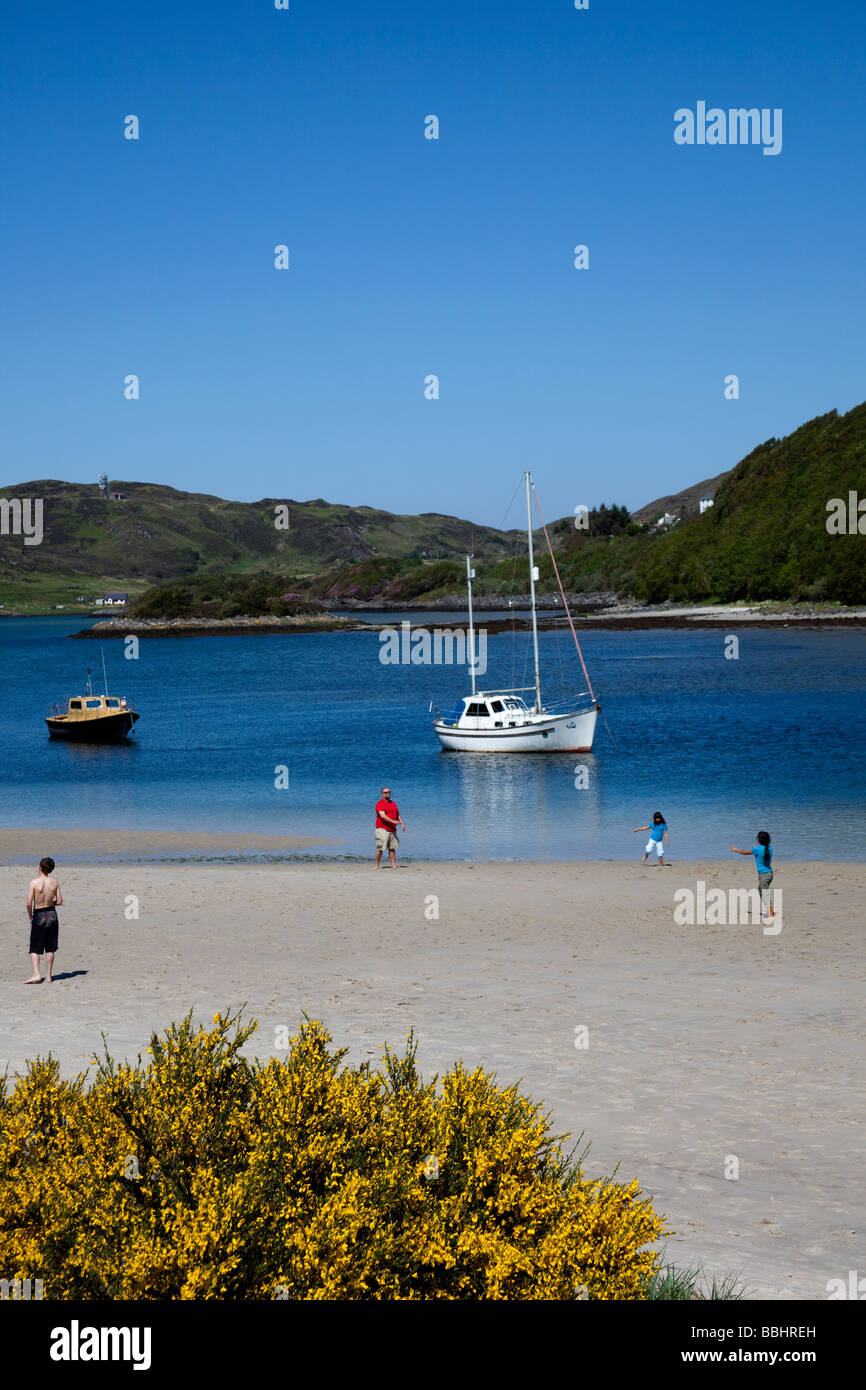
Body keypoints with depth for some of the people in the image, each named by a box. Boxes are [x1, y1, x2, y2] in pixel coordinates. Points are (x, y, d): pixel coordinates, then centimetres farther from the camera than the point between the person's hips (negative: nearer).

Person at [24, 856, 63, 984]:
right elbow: (60, 902, 0)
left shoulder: (34, 883, -14)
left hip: (38, 916, -3)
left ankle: (36, 975, -12)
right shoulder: (54, 882, -4)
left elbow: (29, 903, -16)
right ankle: (48, 977, 13)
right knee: (50, 948, 11)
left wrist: (30, 916, 1)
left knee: (34, 949, 4)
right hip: (51, 914, 3)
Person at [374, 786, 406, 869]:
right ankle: (377, 866, 0)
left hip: (392, 830, 7)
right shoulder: (380, 804, -7)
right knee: (380, 848, -6)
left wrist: (402, 823, 10)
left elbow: (398, 815, 25)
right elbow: (382, 816, -19)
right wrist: (393, 821, -26)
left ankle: (393, 865, 4)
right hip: (382, 829, -7)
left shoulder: (393, 803, 19)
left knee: (392, 848, 4)